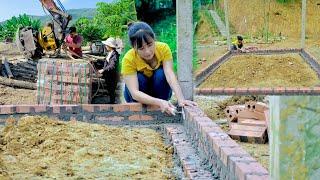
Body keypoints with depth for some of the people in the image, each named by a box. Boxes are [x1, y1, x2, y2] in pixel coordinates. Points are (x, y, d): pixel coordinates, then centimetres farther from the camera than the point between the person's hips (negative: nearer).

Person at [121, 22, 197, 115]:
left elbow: (170, 74, -37)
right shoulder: (129, 59, -29)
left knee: (161, 74, -30)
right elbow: (134, 93, -38)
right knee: (138, 78, -33)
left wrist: (181, 99, -54)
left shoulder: (163, 48, -24)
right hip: (140, 96, -1)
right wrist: (159, 102, -54)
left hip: (160, 91, 2)